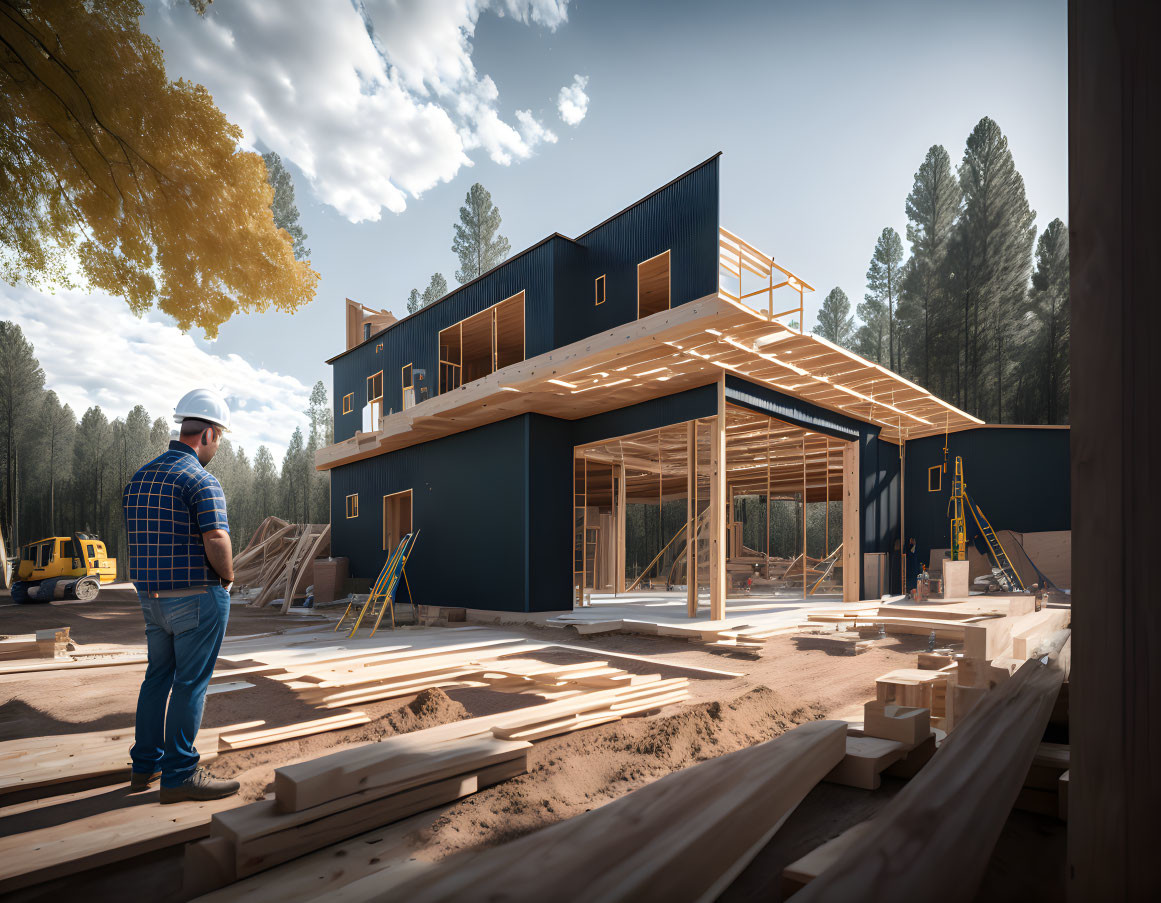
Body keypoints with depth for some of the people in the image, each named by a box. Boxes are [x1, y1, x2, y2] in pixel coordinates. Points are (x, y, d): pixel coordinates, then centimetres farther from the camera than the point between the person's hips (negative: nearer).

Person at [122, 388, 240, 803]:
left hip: (152, 597, 8)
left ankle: (146, 764, 31)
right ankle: (179, 775, 11)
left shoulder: (140, 477, 9)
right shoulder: (202, 481, -18)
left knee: (158, 676, 19)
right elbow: (216, 540, -29)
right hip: (198, 598, -8)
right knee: (190, 684, 2)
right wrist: (228, 575, -10)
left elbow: (139, 538, 14)